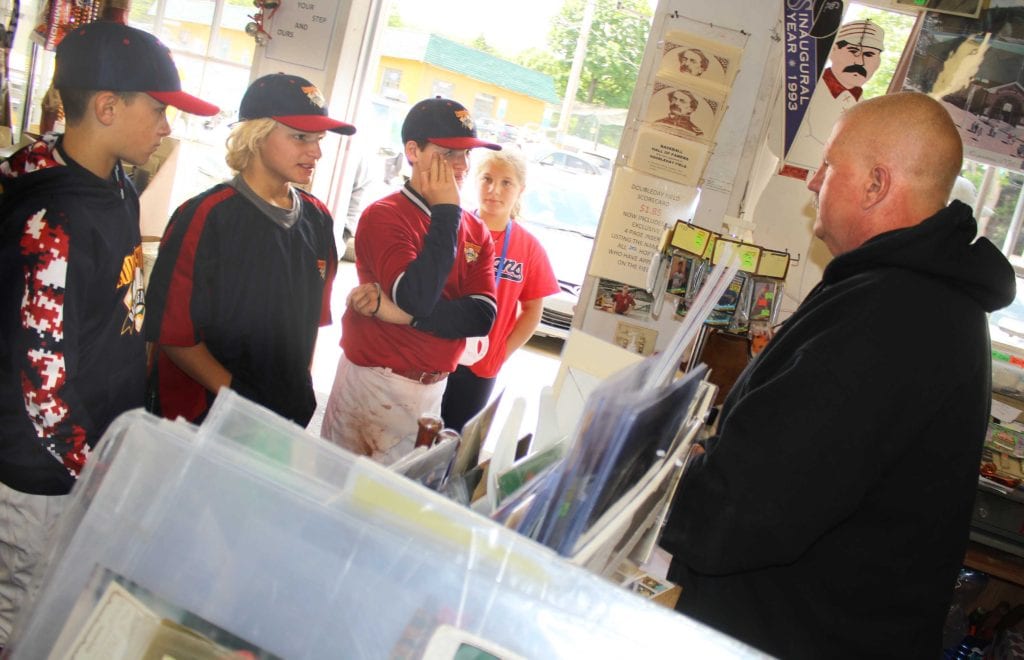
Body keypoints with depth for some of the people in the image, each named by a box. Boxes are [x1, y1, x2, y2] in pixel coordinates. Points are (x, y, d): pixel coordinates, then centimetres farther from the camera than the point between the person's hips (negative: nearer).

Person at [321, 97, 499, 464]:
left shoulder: (476, 232, 5)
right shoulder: (384, 216, -12)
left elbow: (482, 317, -8)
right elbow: (417, 298, -27)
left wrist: (402, 313, -20)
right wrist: (446, 212, -20)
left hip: (434, 389, 5)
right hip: (374, 384, -5)